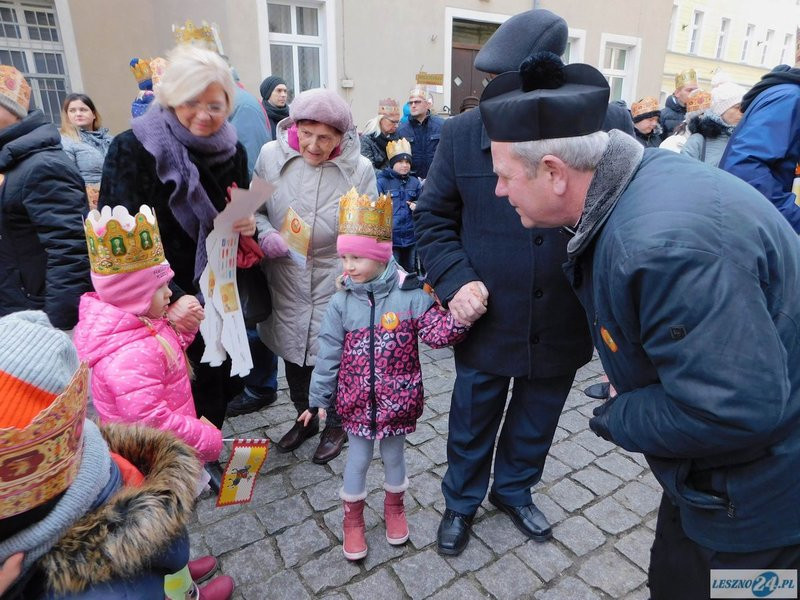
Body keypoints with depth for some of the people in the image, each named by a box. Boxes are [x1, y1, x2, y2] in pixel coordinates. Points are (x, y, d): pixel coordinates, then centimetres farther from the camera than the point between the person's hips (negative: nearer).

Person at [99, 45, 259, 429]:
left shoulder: (232, 152, 5)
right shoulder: (134, 149, -10)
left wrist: (247, 228, -9)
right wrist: (170, 297, -25)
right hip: (164, 311, -4)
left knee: (216, 392, 16)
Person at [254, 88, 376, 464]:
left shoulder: (359, 168, -10)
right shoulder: (271, 155, -6)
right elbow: (254, 209, 3)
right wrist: (264, 234, -17)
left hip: (335, 284, -2)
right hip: (286, 282, 3)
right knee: (293, 353, 19)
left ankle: (335, 424, 39)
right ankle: (305, 417, 45)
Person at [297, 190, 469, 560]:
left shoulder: (410, 295, -13)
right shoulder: (341, 303, -8)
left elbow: (437, 332, -14)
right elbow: (328, 355, -3)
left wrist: (459, 319, -35)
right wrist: (318, 398, 3)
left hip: (398, 400, 0)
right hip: (356, 402, 1)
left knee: (394, 456, 21)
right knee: (358, 460, 16)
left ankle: (394, 508, 48)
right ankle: (353, 519, 40)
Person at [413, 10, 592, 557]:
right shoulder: (461, 133, -8)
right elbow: (433, 217, 0)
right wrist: (455, 279, -15)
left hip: (561, 325, 1)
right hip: (488, 321, 0)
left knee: (535, 425, 24)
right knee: (472, 425, 19)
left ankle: (514, 490, 53)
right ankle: (462, 502, 48)